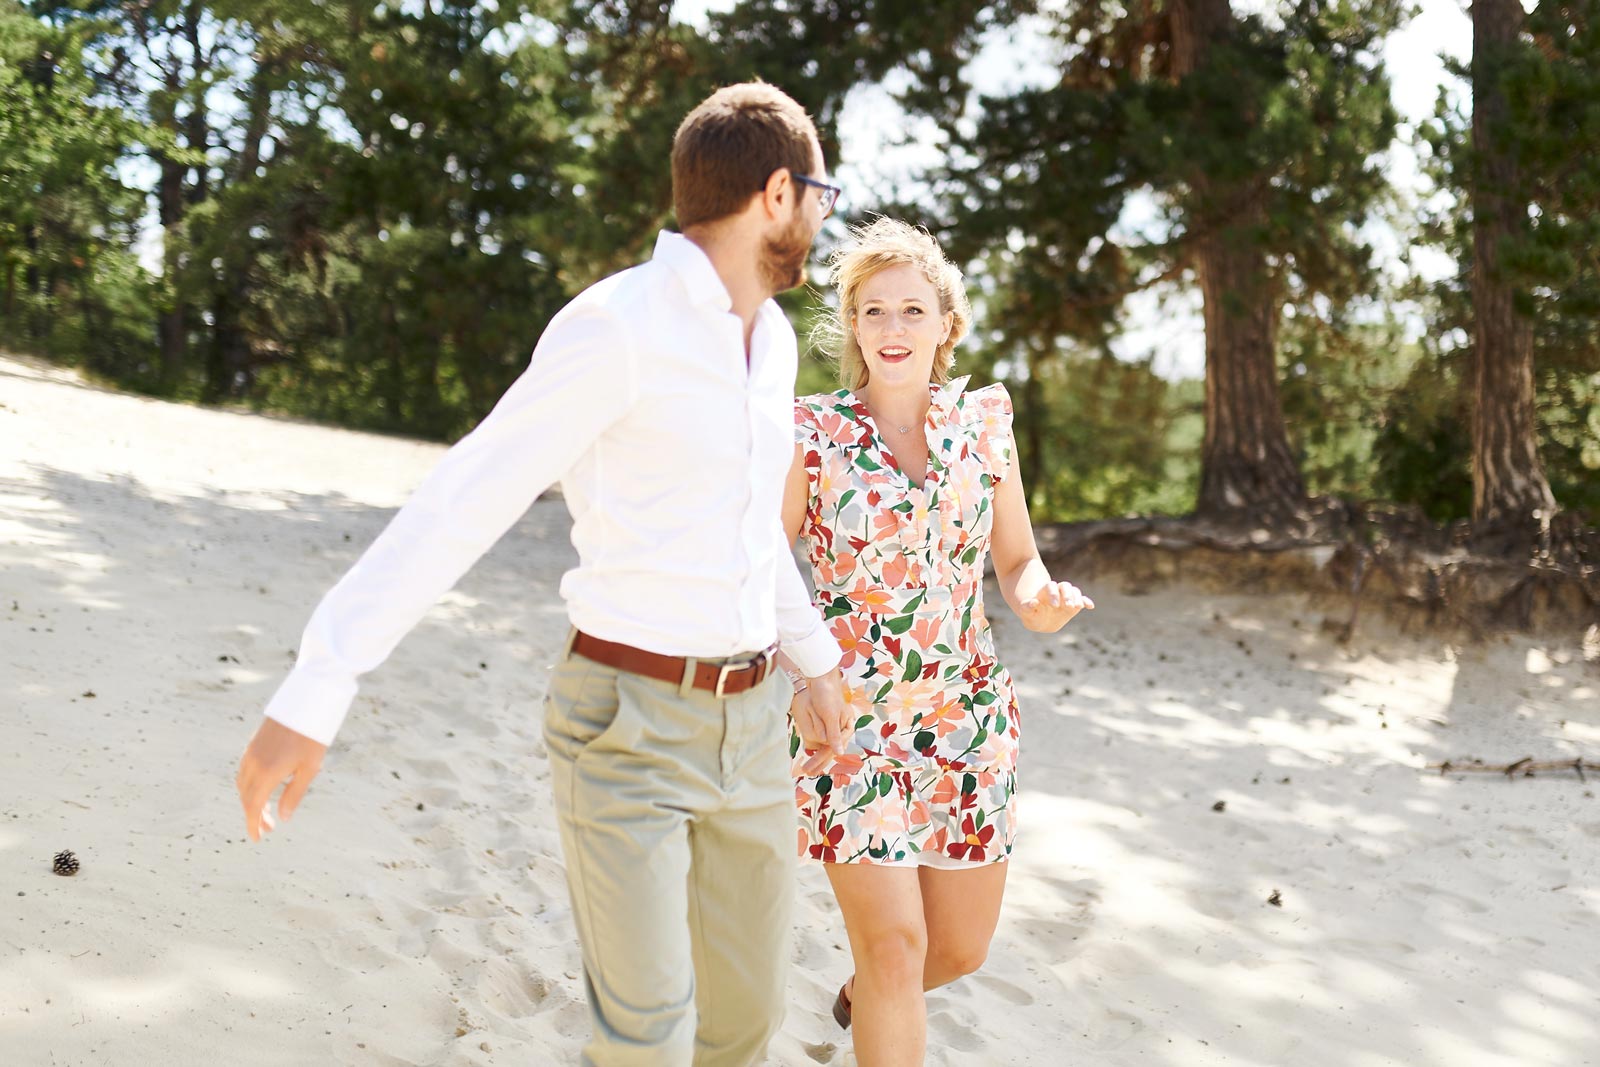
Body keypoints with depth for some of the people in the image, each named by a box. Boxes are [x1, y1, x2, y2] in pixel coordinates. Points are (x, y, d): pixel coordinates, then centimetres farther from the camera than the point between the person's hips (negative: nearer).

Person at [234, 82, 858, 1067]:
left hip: (746, 724, 7)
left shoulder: (772, 340, 9)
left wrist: (817, 657, 34)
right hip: (625, 727, -7)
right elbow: (466, 502, -21)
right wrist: (313, 693, -26)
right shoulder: (615, 327, -17)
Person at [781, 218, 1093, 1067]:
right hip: (847, 718, -4)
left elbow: (1016, 560, 8)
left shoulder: (983, 421, 2)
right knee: (896, 945, -10)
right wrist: (792, 678, -19)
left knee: (961, 947, 14)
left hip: (965, 715, 4)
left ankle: (863, 995, 47)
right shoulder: (812, 433, -7)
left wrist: (1039, 601, -15)